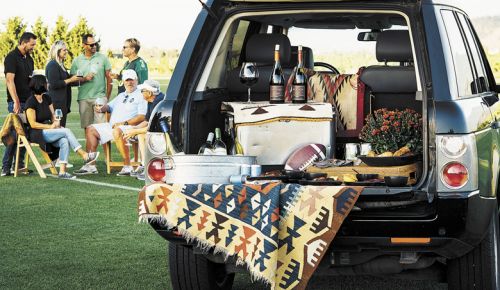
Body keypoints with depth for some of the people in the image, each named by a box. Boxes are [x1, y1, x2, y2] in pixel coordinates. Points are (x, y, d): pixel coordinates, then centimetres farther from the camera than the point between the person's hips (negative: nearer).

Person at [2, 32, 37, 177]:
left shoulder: (29, 59, 16)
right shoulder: (11, 57, -9)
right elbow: (9, 80, -18)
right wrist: (16, 101, -25)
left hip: (28, 101, 8)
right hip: (16, 103, -8)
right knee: (15, 133, -10)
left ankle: (20, 165, 15)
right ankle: (6, 167, -6)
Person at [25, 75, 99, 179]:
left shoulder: (47, 98, 13)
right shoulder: (31, 102, -9)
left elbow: (53, 116, 16)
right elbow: (33, 124, -13)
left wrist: (56, 122, -8)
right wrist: (50, 126, -17)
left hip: (48, 131, 7)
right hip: (37, 134, -7)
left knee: (64, 141, -25)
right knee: (66, 131, -23)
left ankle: (62, 171, -31)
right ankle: (84, 156, -18)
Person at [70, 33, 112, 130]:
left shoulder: (103, 58, 5)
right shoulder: (77, 61, 8)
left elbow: (109, 78, 6)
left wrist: (107, 97, 2)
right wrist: (84, 79, -11)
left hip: (100, 97, -2)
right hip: (84, 98, 2)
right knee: (87, 126, 5)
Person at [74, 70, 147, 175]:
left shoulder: (140, 96, 0)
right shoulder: (121, 96, 28)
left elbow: (142, 117, -12)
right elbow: (110, 106, 27)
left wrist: (124, 123, -19)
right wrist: (101, 109, 2)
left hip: (129, 127, -9)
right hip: (112, 126, 9)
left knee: (117, 132, -40)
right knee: (91, 129, 3)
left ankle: (128, 166, -35)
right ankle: (91, 165, -3)